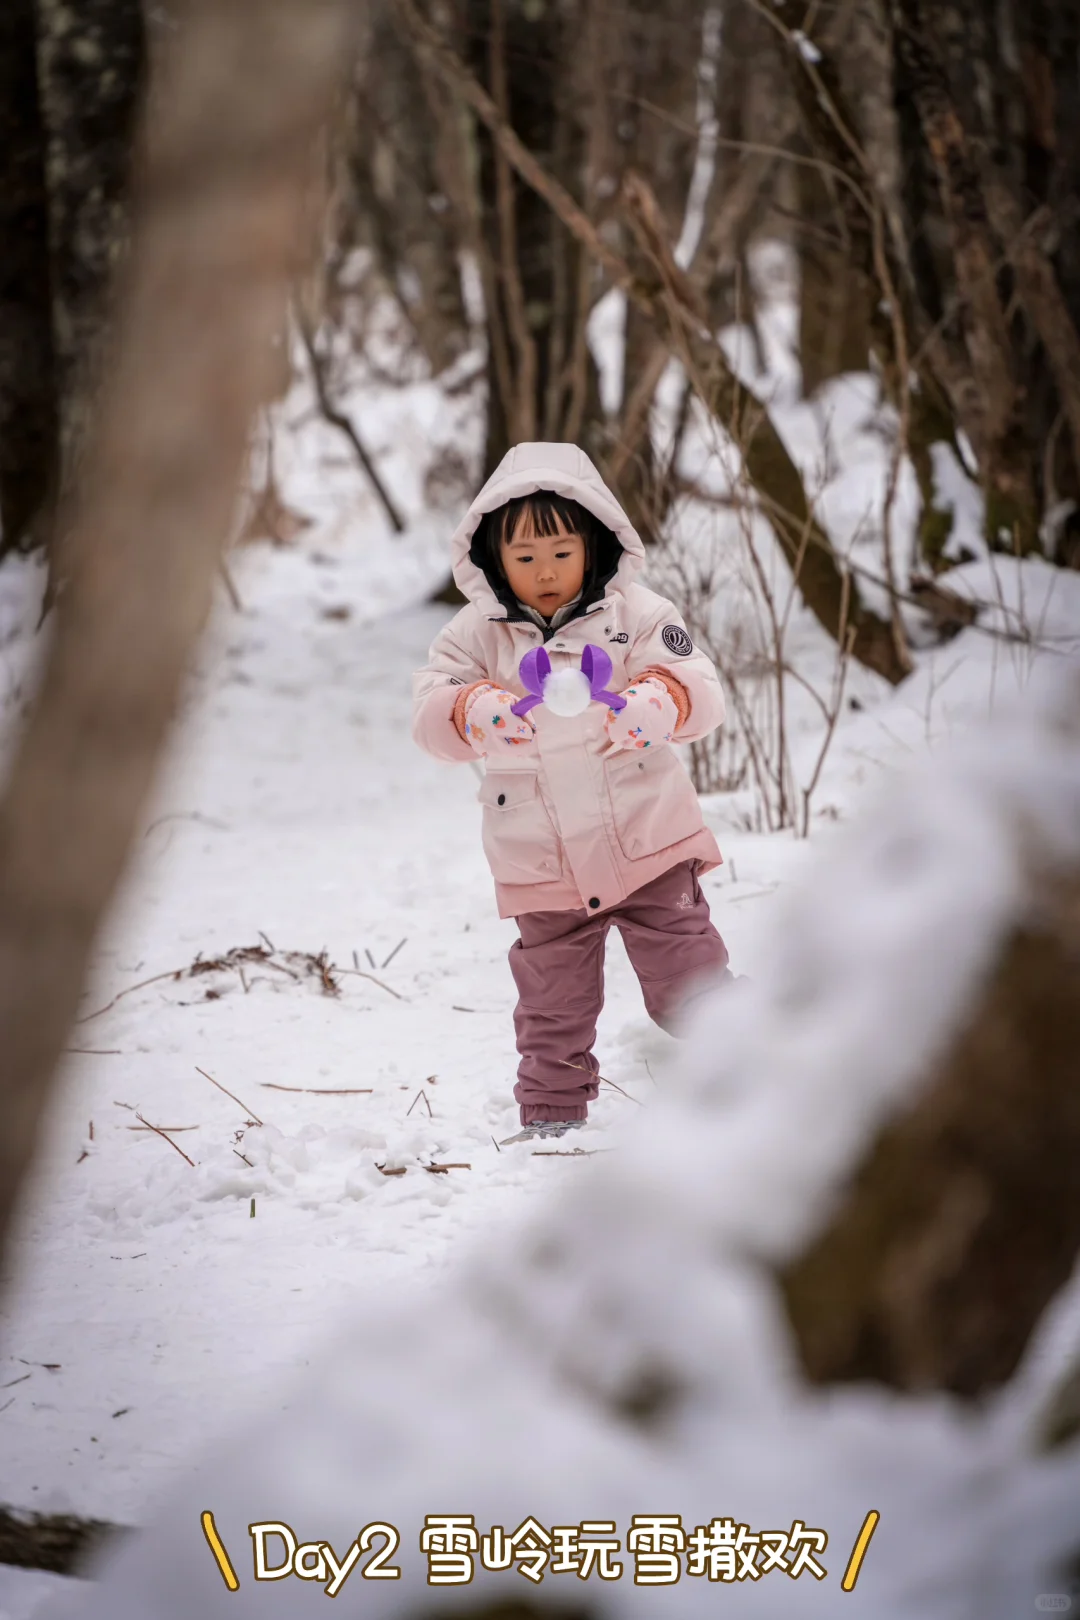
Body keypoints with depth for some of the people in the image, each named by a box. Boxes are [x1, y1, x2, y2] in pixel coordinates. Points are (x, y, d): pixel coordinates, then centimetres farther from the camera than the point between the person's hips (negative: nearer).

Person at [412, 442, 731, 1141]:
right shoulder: (477, 633, 1)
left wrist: (654, 704, -33)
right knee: (552, 1002, 11)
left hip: (648, 843, -2)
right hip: (544, 869, 2)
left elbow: (698, 688, -10)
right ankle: (551, 1111, 24)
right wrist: (477, 711, -29)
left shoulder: (635, 613, -3)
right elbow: (431, 708, -7)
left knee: (687, 978, 3)